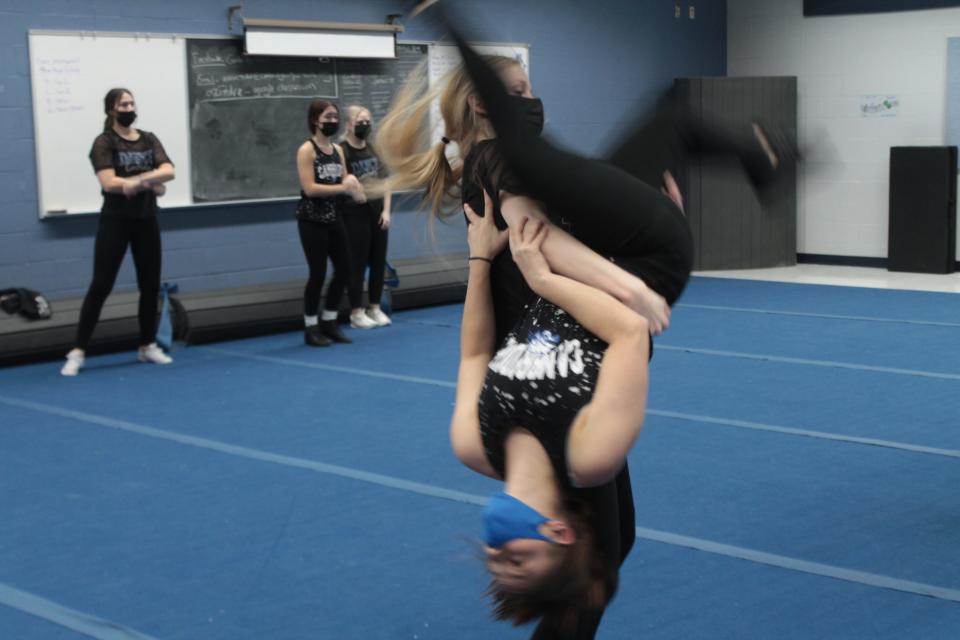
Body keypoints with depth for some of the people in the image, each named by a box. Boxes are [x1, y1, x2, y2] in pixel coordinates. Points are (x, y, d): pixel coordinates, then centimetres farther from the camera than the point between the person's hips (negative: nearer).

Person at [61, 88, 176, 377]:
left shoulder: (149, 140, 8)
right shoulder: (104, 142, -6)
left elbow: (168, 171, -8)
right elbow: (109, 183, -20)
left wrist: (135, 180, -22)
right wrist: (149, 183, -21)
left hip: (146, 220, 5)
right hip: (115, 221, -5)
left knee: (150, 284, 9)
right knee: (101, 285, -7)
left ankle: (148, 346, 23)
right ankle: (78, 352, -4)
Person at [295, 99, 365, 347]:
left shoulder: (338, 149, 10)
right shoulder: (306, 150, -11)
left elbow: (344, 181, 14)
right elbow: (309, 188, -18)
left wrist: (352, 184, -10)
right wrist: (342, 188, -19)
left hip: (334, 218, 7)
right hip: (312, 220, -7)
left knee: (344, 269, 8)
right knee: (318, 273, -4)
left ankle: (329, 322, 22)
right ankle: (311, 327, 9)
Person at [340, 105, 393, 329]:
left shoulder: (374, 149, 10)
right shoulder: (341, 151, -10)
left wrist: (386, 210, 6)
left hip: (377, 212, 6)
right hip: (354, 214, -6)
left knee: (379, 262, 9)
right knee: (357, 264, -2)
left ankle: (375, 308, 20)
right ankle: (356, 312, 6)